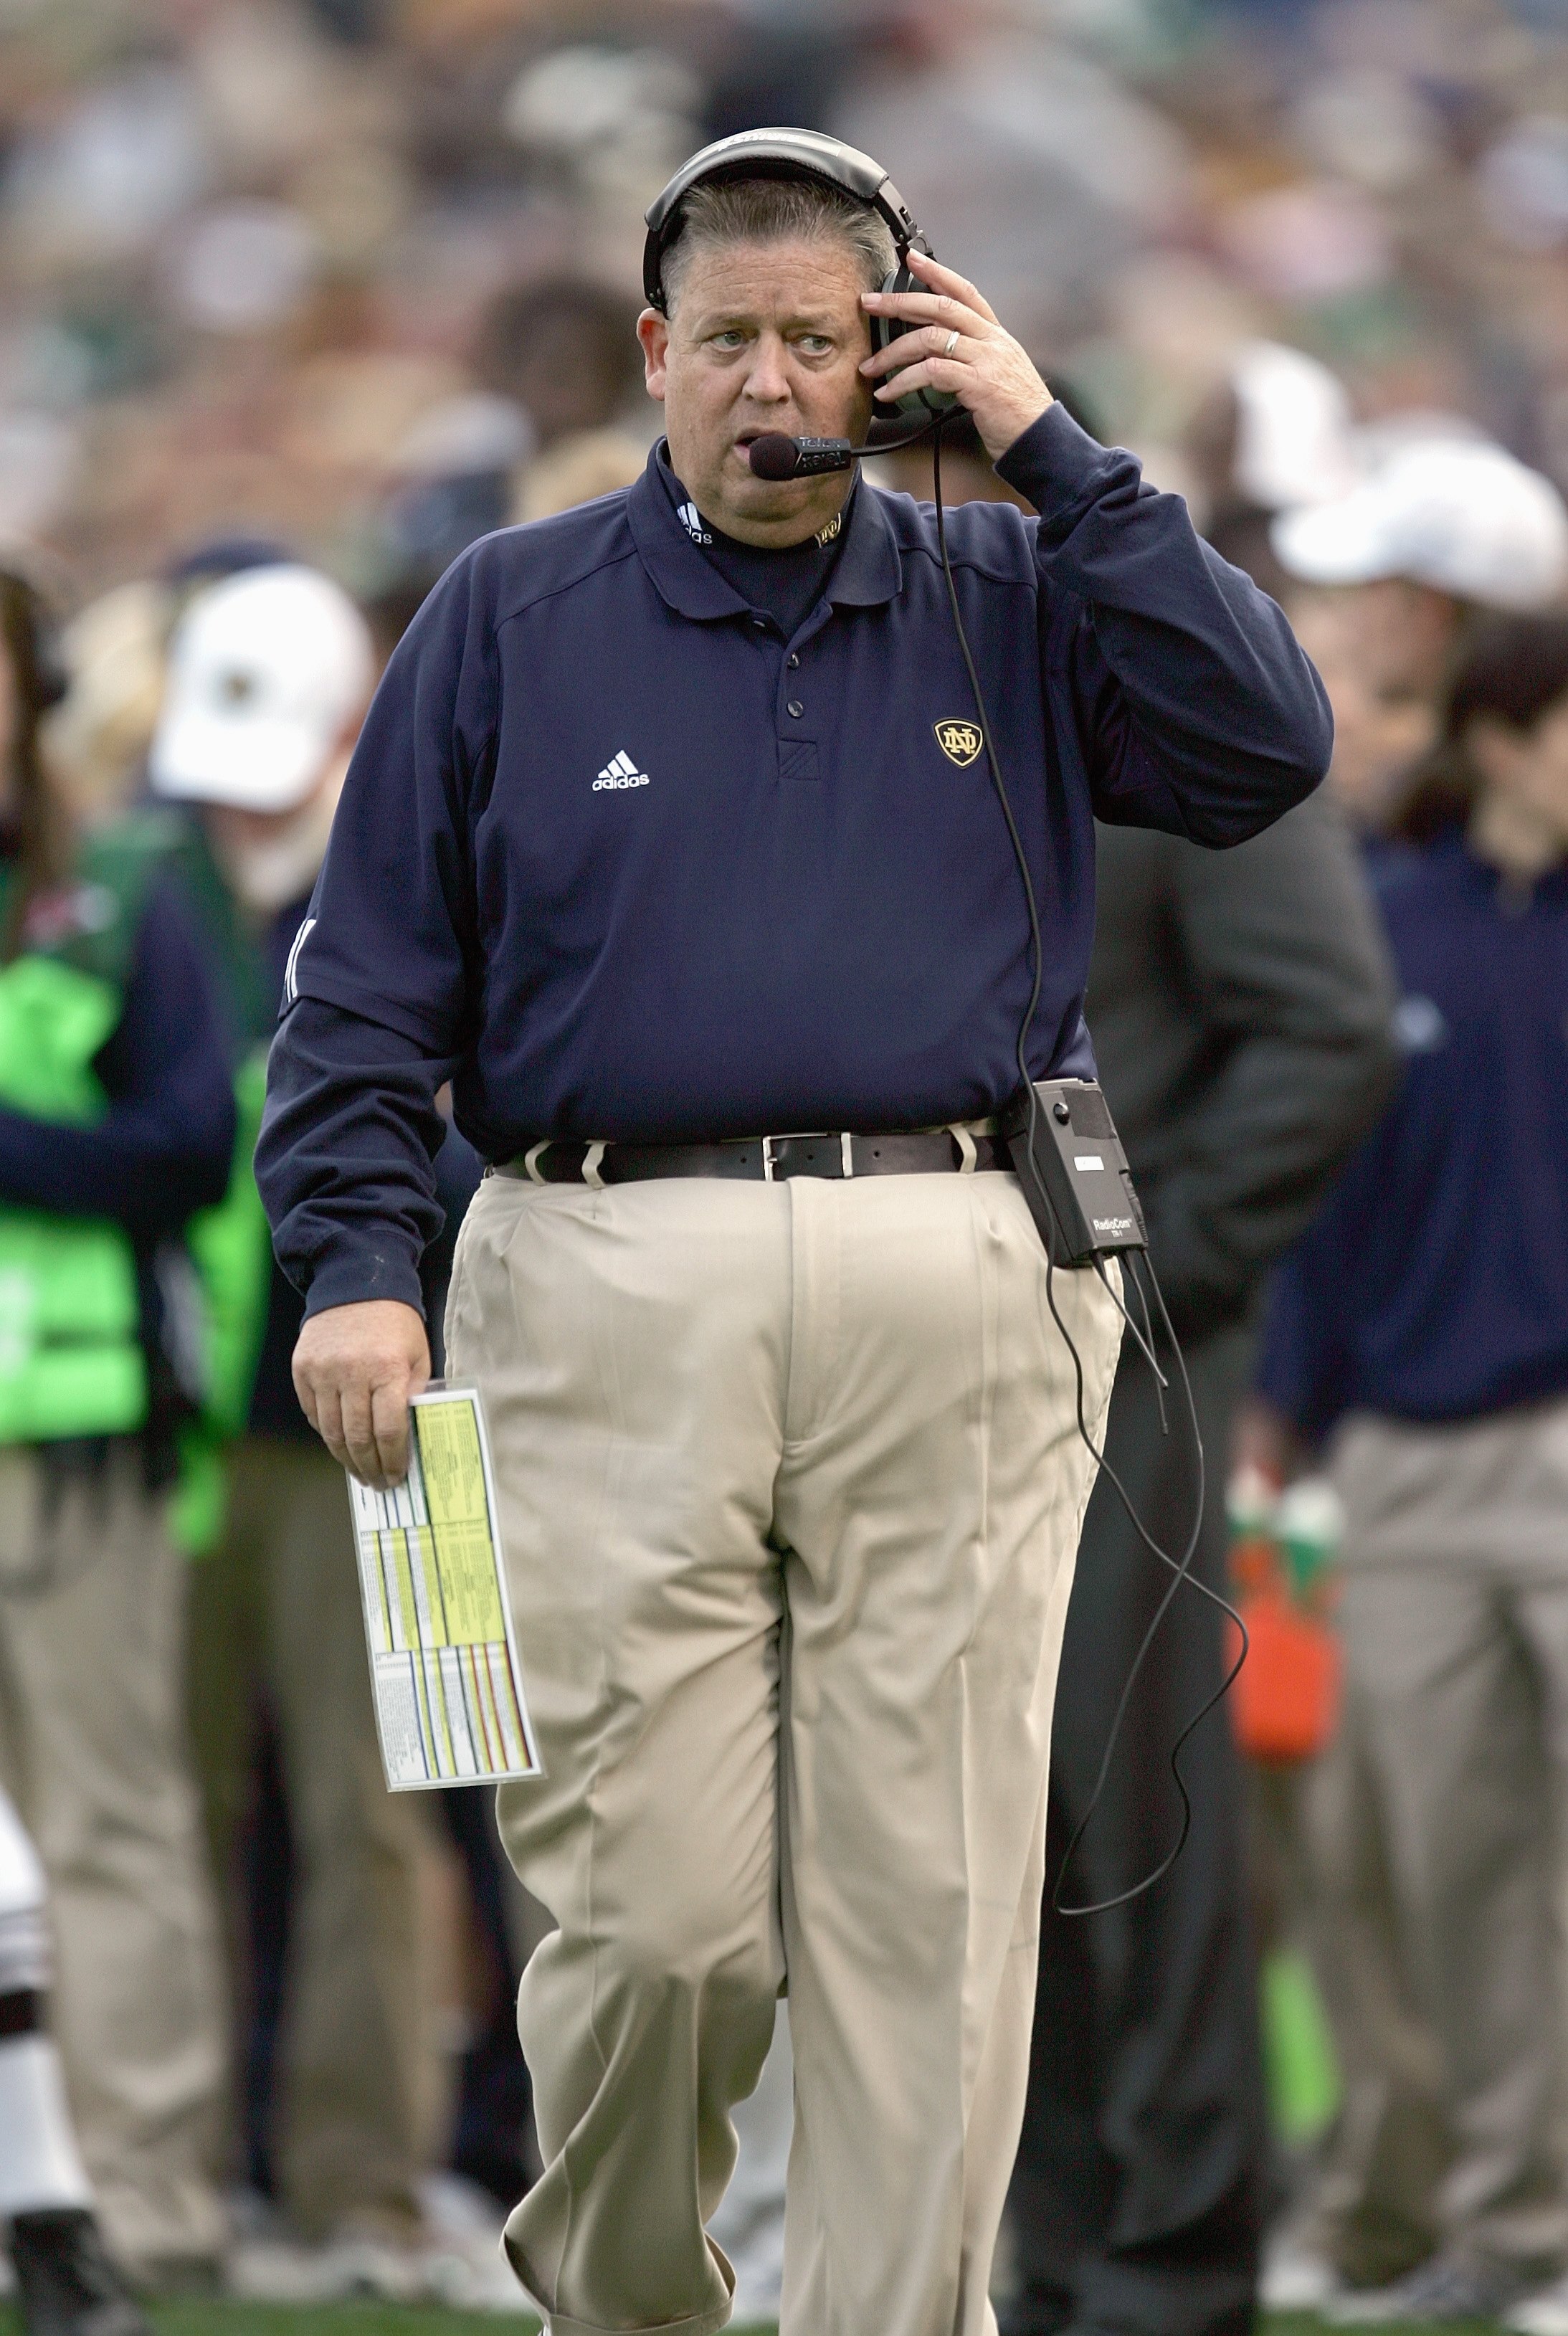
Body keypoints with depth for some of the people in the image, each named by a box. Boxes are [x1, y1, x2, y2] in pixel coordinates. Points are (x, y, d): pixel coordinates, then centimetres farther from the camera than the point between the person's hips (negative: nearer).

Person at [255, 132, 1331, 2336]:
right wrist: (358, 1260, -3)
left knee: (929, 1896, -2)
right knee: (651, 1903, -6)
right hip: (615, 1304, -1)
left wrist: (1052, 451, 0)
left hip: (958, 1313, 1)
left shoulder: (1009, 600, 14)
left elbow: (1265, 749, -1)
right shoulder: (512, 618, 12)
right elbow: (371, 975, 10)